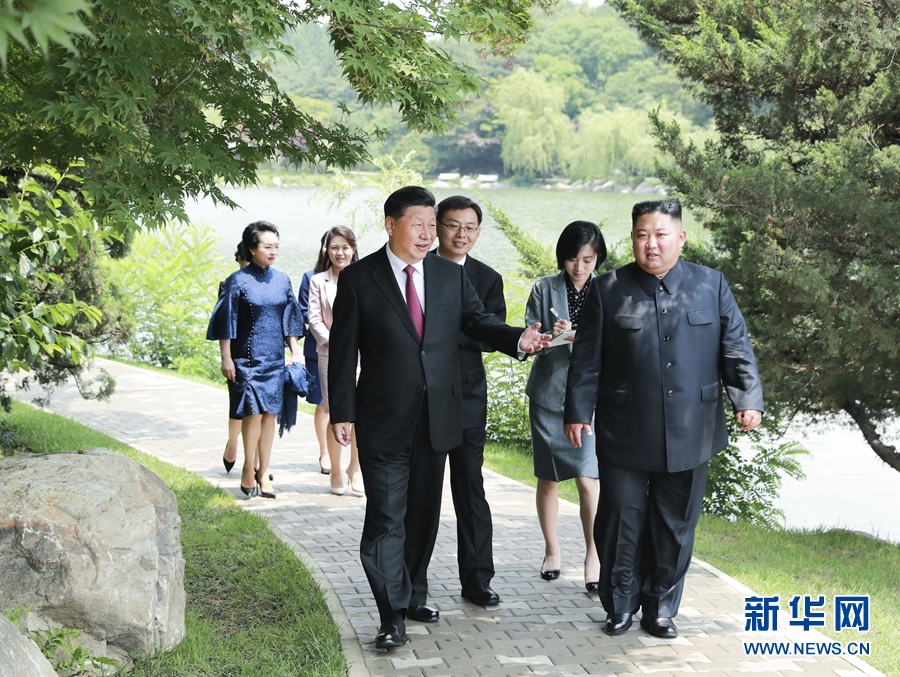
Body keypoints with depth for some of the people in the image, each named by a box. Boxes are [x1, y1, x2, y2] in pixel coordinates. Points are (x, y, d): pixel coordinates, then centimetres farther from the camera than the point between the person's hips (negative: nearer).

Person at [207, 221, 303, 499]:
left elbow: (290, 320, 13)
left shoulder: (282, 281, 7)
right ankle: (249, 473, 3)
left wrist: (295, 353, 9)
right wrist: (226, 358, -9)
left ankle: (263, 472, 13)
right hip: (248, 357, -4)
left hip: (275, 358, 5)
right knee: (254, 413, -9)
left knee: (270, 413, 5)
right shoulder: (238, 281, -6)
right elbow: (226, 323, -5)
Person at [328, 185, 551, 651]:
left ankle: (414, 596, 30)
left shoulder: (451, 275, 6)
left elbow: (477, 322, 4)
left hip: (437, 416, 4)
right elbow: (343, 351, -4)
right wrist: (341, 412, -7)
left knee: (424, 514, 15)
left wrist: (518, 339, -17)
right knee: (386, 518, -4)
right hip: (384, 419, -4)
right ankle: (392, 617, 0)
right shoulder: (358, 279, -5)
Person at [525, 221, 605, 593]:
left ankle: (594, 556, 3)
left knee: (588, 478, -10)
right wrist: (550, 336, -19)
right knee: (549, 477, 10)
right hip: (548, 391, 1)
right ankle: (552, 550, 26)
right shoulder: (544, 289, 1)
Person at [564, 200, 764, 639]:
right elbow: (587, 359, 1)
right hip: (625, 434, -1)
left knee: (675, 525, 10)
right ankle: (620, 605, 20)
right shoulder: (608, 289, 2)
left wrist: (748, 398, -7)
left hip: (689, 435, 1)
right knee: (621, 520, 4)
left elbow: (736, 347, 5)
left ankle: (660, 609, 24)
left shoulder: (711, 285, 5)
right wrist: (577, 413, -2)